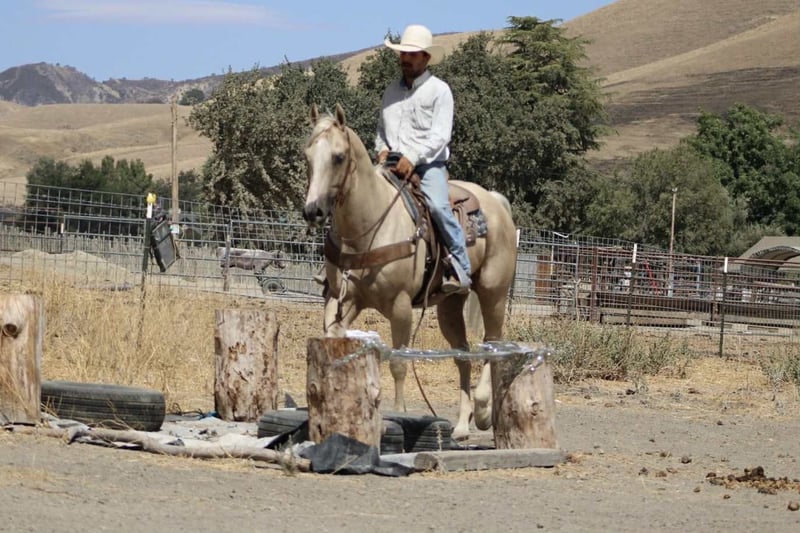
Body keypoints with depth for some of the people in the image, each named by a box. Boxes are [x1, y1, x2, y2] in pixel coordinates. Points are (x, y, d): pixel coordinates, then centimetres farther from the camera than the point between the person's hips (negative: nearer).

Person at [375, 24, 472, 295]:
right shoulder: (392, 90, 18)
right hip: (392, 164, 6)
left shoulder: (439, 90, 1)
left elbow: (440, 135, -9)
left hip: (428, 163, -6)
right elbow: (381, 128, 27)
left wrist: (413, 158, -20)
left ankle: (460, 269, -27)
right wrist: (382, 149, 5)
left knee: (438, 206, -31)